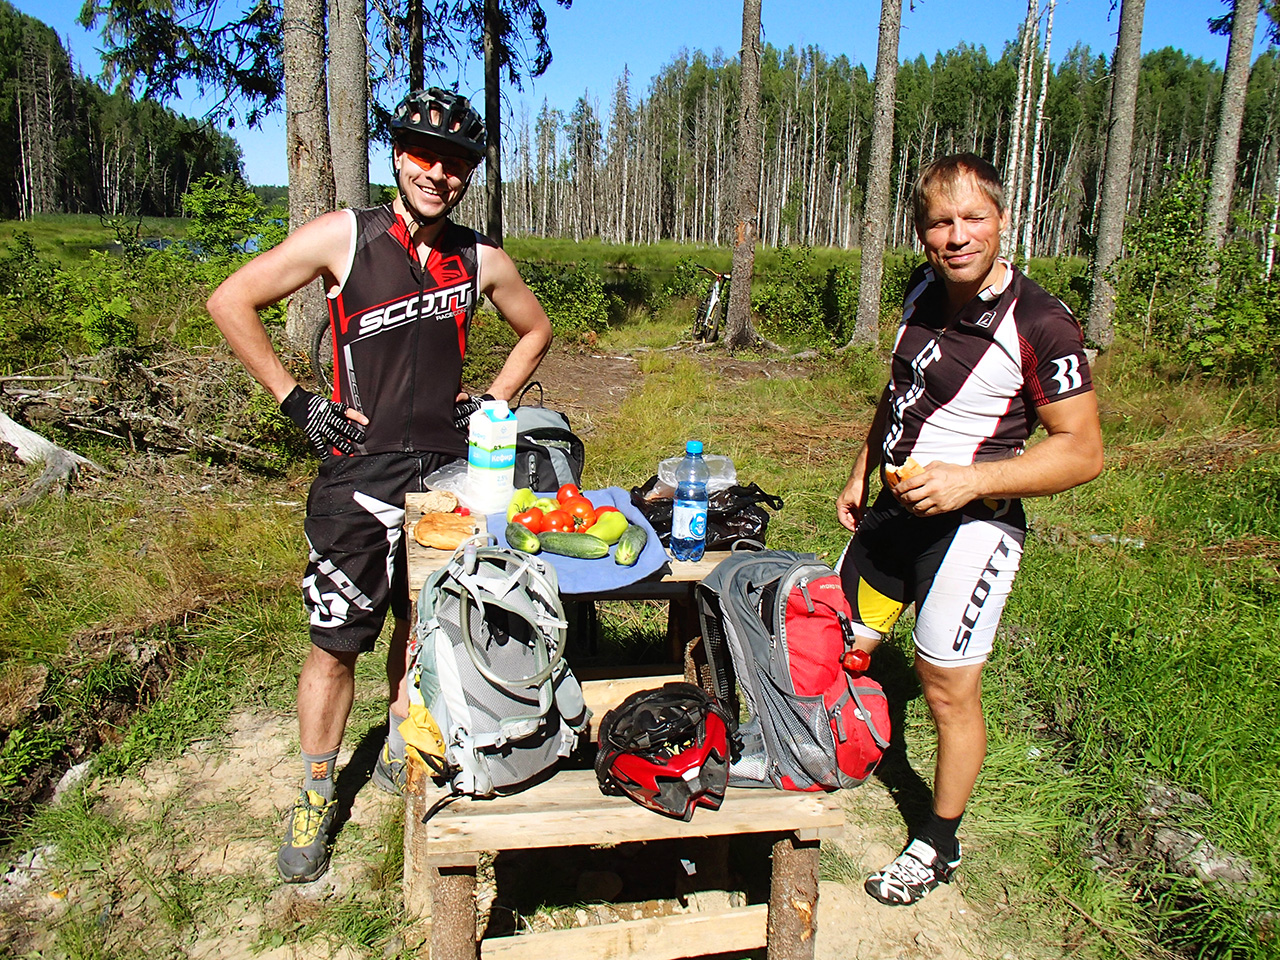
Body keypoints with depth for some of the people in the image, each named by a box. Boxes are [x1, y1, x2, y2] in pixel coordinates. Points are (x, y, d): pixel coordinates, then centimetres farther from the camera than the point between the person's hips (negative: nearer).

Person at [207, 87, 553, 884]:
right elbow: (232, 301, -2)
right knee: (337, 641, 1)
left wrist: (494, 402, 8)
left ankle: (401, 754, 37)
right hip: (360, 470, -3)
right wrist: (295, 401, -7)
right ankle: (316, 797, 20)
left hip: (448, 469, 3)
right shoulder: (344, 236, -5)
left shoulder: (482, 261, 4)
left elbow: (537, 329, 21)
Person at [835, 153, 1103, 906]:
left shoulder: (1041, 326, -18)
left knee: (949, 690, 2)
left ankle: (939, 845, 25)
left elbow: (1084, 452, -17)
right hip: (892, 507, 7)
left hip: (969, 524, -7)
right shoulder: (925, 291, 3)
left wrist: (970, 479, -26)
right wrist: (862, 474, 16)